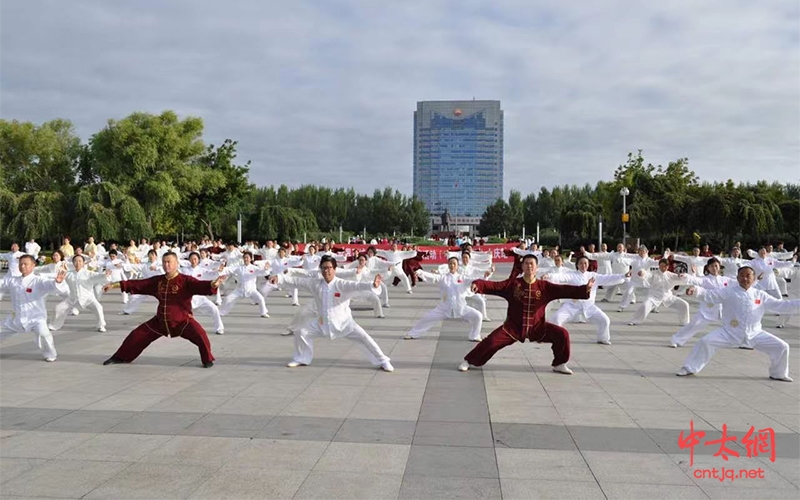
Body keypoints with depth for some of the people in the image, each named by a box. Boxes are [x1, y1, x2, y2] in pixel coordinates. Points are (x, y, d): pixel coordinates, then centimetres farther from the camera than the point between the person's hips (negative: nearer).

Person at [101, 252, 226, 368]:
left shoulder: (186, 280, -15)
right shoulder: (157, 281, 2)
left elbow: (201, 286, -31)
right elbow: (138, 285, 9)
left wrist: (214, 284, -54)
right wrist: (115, 285, 12)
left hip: (182, 320, -5)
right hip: (160, 320, 5)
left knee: (200, 335, -30)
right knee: (137, 335, 12)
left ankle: (207, 359, -7)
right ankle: (120, 357, 36)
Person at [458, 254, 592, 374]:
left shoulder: (544, 286, -5)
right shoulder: (513, 284, -8)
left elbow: (563, 290, -12)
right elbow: (493, 286, -17)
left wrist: (585, 289, -25)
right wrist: (477, 284, -35)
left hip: (537, 327, 2)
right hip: (513, 327, -1)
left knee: (562, 334, -13)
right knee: (491, 341, -14)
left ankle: (559, 364, 10)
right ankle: (468, 361, 9)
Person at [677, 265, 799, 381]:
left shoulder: (761, 295, 3)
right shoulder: (728, 292, -5)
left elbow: (781, 306, 6)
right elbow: (709, 295, -15)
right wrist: (696, 290, -35)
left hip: (755, 333, 3)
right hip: (730, 332, -3)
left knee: (782, 347, -2)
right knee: (705, 342, -19)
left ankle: (778, 374, 25)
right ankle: (690, 368, -4)